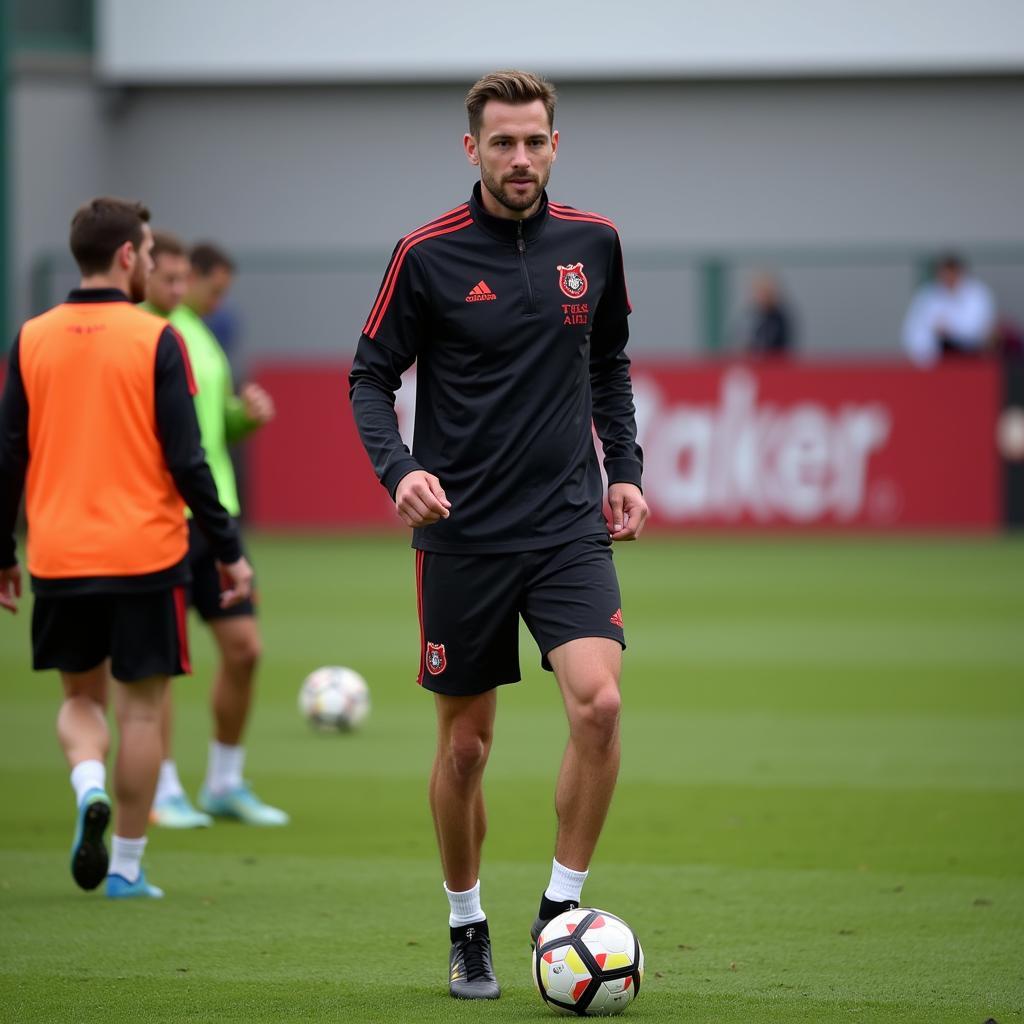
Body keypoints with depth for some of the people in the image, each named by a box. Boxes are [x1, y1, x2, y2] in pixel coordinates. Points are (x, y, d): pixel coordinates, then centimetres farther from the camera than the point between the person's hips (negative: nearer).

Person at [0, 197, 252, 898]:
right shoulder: (155, 340, -8)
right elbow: (186, 459, -10)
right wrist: (229, 550, -3)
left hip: (58, 557, 3)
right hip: (144, 552, -3)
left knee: (81, 695, 18)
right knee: (142, 706, 7)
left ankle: (90, 787, -12)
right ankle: (127, 866, 8)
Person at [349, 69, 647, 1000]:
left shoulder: (592, 242, 4)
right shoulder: (426, 255, -6)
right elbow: (371, 376, 0)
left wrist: (625, 468, 8)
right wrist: (398, 468, -17)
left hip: (569, 528, 2)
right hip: (461, 533, -2)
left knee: (599, 703, -18)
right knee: (466, 742, 5)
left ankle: (562, 906, -3)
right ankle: (467, 931, 24)